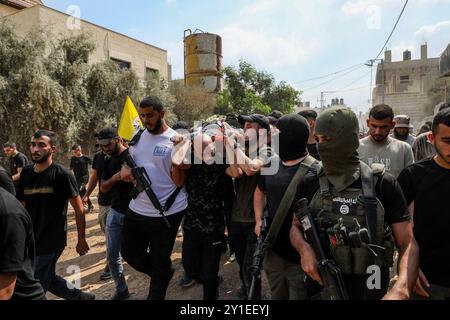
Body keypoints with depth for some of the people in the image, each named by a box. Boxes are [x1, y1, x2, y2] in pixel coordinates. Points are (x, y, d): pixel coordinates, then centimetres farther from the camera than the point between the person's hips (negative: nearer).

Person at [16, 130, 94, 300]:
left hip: (52, 242, -6)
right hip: (30, 241, 6)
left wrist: (82, 240, -6)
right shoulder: (26, 173, 3)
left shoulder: (63, 175, -13)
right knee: (49, 279, 20)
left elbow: (79, 209, -8)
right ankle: (81, 296, 40)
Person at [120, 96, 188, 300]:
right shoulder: (138, 137, 5)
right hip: (136, 210, 6)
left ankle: (155, 295, 40)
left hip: (168, 213, -6)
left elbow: (179, 182, -15)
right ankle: (164, 274, 46)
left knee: (160, 261, 13)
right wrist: (125, 169, -5)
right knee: (130, 254, 21)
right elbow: (128, 161, 18)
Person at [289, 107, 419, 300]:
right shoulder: (309, 184, -5)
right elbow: (296, 226, 6)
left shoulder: (383, 184, -11)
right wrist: (304, 248, -16)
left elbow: (408, 244, -9)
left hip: (368, 291, -2)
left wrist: (400, 291, -25)